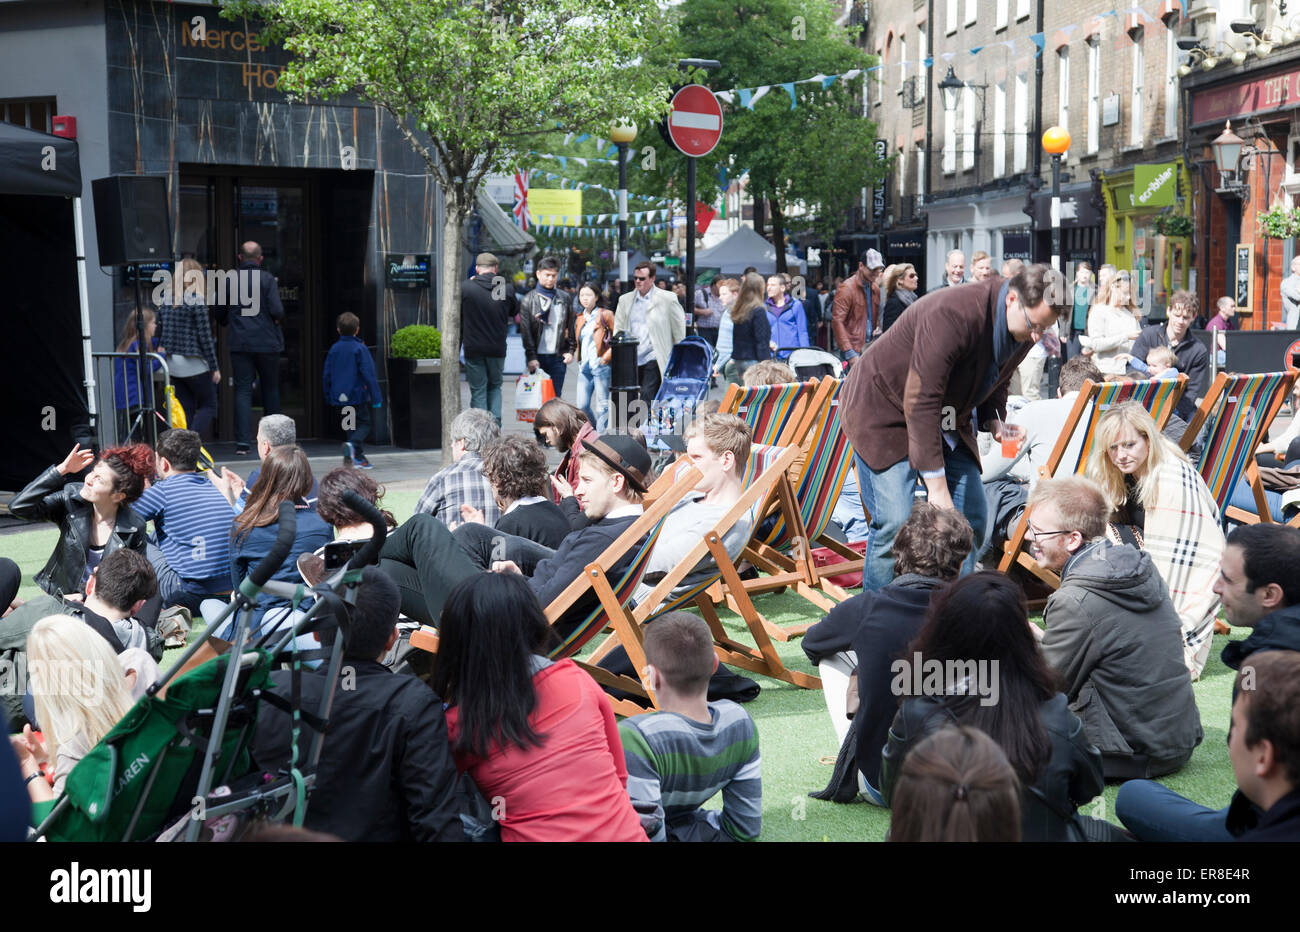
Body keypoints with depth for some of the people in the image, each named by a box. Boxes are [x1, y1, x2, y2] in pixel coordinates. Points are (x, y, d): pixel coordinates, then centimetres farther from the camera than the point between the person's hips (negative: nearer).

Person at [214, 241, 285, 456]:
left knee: (242, 390, 0)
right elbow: (277, 311, -13)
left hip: (240, 344, 1)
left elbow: (220, 316, 8)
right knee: (270, 389, 13)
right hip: (267, 343, -1)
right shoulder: (267, 279, -5)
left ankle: (243, 442, -10)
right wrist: (276, 320, 9)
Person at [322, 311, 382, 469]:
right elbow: (368, 374, -12)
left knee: (349, 427, 13)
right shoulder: (360, 348, -8)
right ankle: (353, 444, -26)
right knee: (363, 424, 1)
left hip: (339, 398, 5)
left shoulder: (334, 349, 7)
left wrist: (329, 397, 22)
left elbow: (326, 375, 11)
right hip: (358, 395, -5)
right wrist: (376, 397, -9)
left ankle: (358, 457, 11)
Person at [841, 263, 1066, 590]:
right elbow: (921, 403, -34)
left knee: (973, 520, 1)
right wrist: (937, 487, -34)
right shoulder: (952, 315, -33)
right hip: (884, 407, -8)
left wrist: (996, 421, -7)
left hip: (948, 421, 8)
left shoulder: (1024, 333, -8)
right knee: (895, 522, -17)